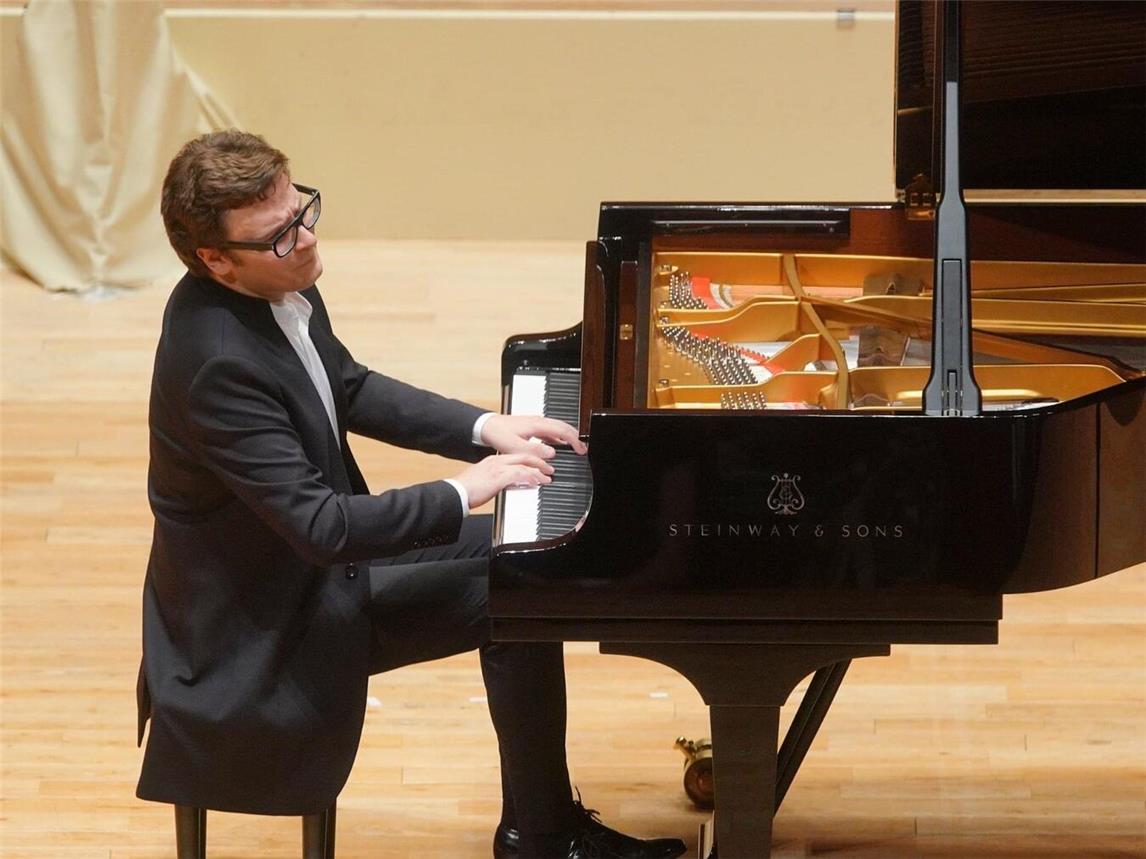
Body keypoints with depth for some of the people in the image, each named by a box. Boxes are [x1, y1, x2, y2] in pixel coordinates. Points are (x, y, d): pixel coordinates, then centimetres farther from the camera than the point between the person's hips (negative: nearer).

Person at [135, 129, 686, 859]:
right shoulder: (217, 362, -34)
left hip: (308, 549, 9)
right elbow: (320, 527, -34)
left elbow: (352, 390, 11)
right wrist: (466, 491, -24)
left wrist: (484, 428, -1)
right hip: (270, 617, -9)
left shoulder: (276, 289, -6)